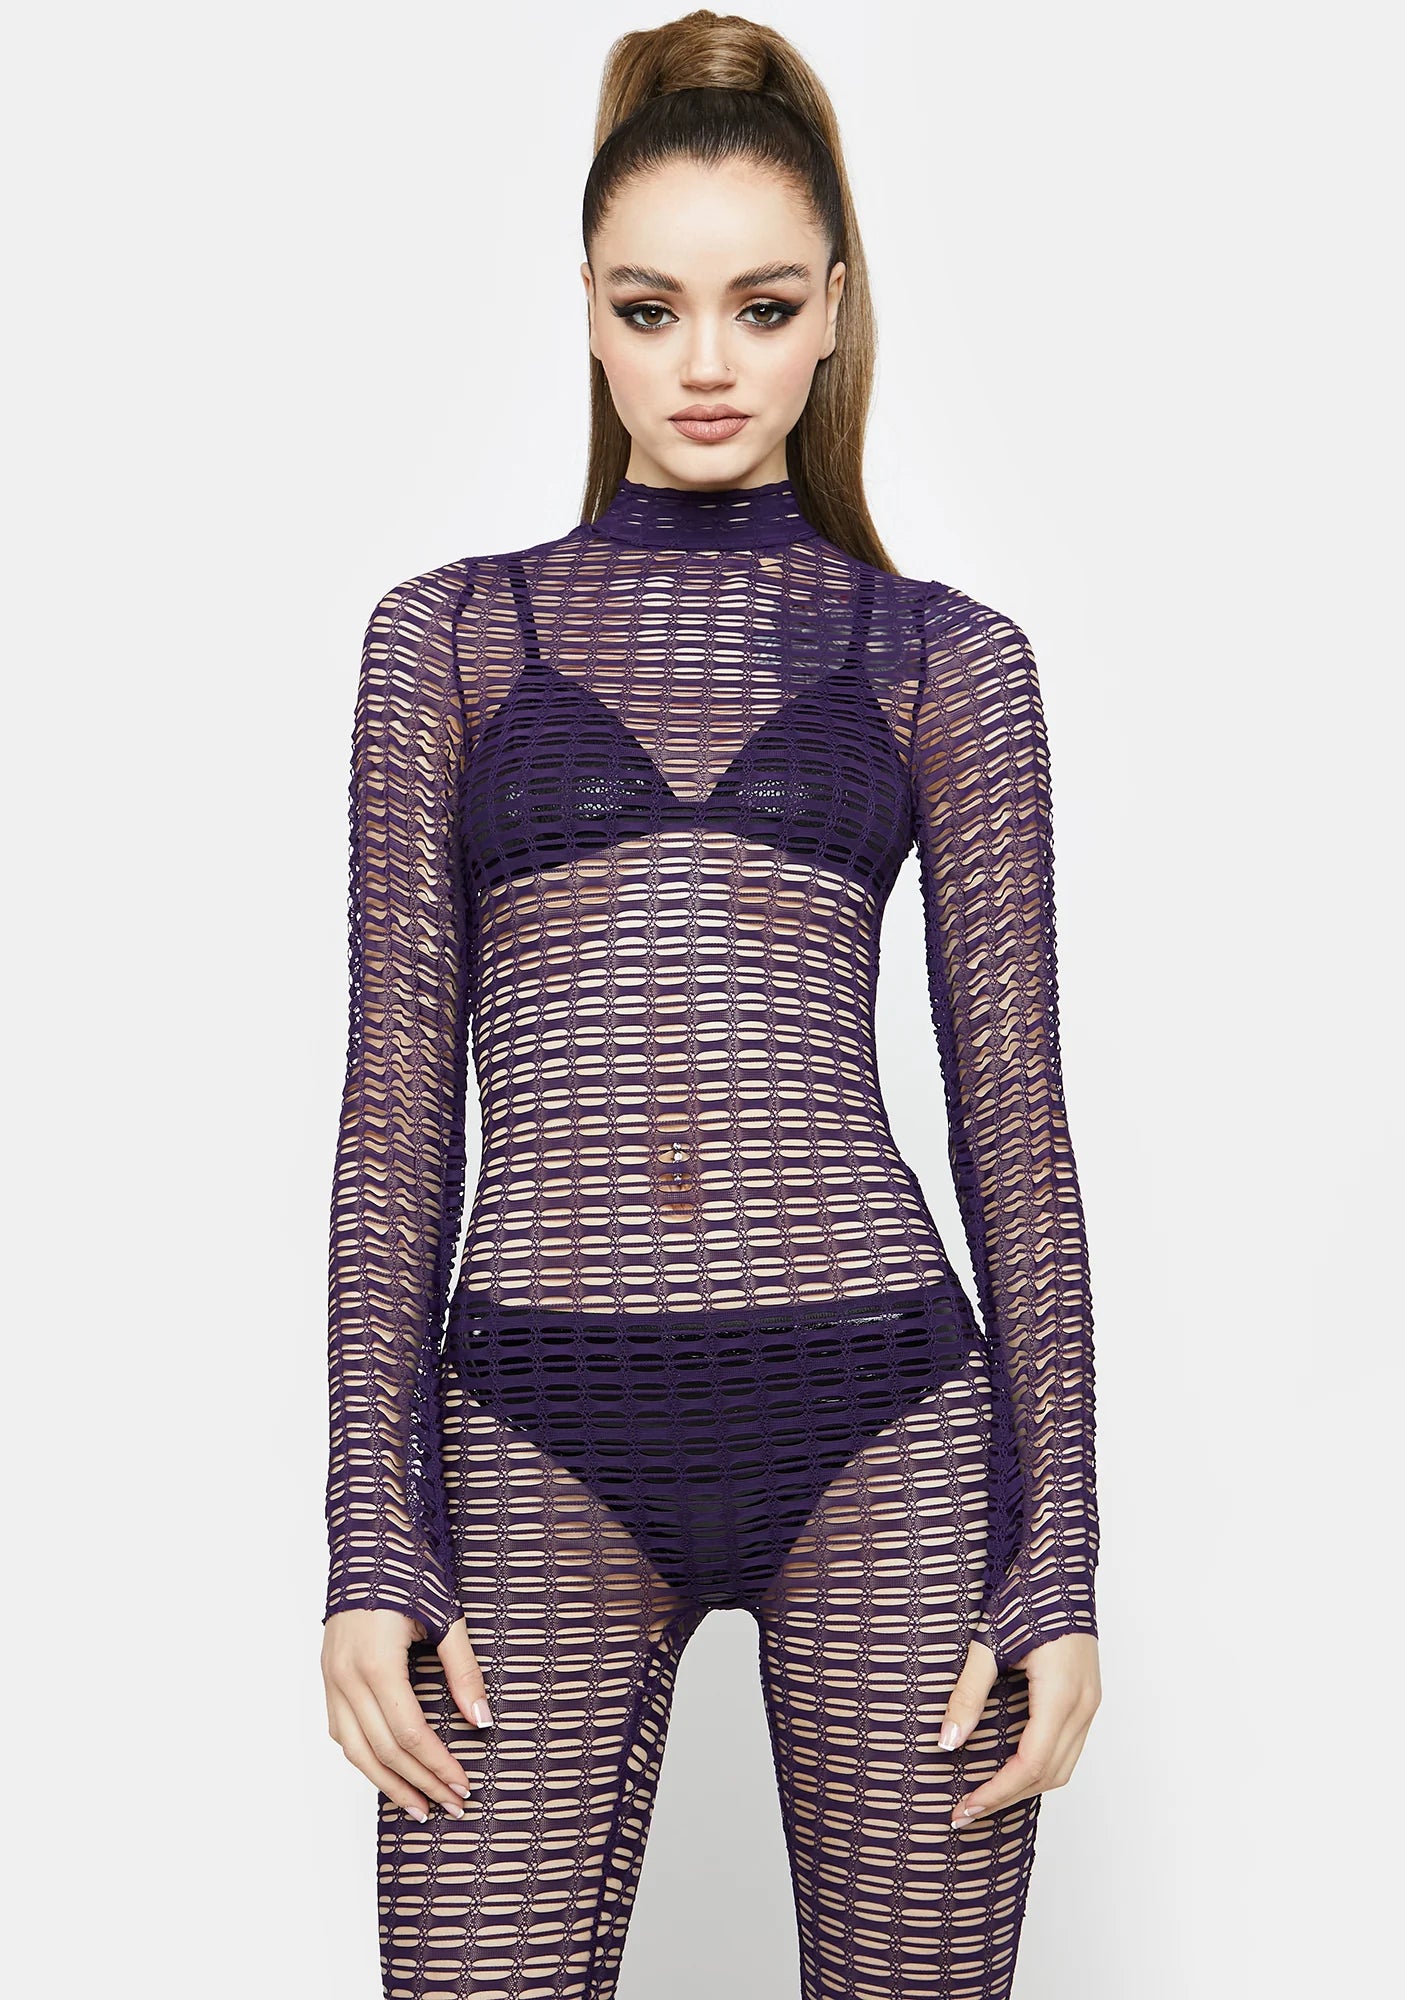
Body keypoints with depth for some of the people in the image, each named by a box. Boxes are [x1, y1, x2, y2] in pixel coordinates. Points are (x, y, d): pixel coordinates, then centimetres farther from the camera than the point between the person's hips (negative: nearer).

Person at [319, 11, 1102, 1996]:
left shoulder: (945, 658, 9)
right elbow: (399, 1105, 6)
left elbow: (1015, 1119, 7)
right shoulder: (453, 636, 10)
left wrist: (1058, 1565, 1)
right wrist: (371, 1549, 0)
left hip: (880, 1425, 0)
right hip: (543, 1443, 0)